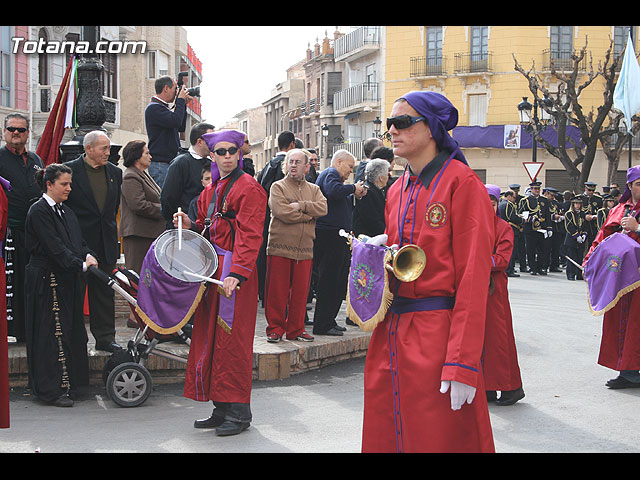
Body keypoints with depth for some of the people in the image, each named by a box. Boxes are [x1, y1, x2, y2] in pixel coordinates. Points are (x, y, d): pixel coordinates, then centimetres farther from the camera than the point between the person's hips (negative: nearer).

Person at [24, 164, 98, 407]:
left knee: (69, 331, 9)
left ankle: (68, 385, 17)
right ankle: (52, 390, 1)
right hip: (47, 281, -8)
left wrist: (87, 255, -6)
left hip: (68, 280, 8)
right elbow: (54, 247, -18)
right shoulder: (39, 211, -10)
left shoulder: (67, 212, 16)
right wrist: (81, 265, -21)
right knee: (52, 333, -5)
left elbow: (78, 242, 15)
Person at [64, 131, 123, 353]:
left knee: (104, 291, 8)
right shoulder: (69, 170, -6)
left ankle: (105, 337, 15)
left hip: (106, 242, 5)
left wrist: (112, 229, 13)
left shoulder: (115, 172, 10)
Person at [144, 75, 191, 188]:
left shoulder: (164, 107, 21)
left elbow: (181, 127, 24)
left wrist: (183, 105, 16)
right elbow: (176, 121, -23)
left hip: (169, 162, 10)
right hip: (159, 164, -10)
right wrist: (181, 100, -9)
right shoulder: (154, 108, -11)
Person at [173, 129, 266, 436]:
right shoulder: (211, 189, 18)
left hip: (235, 271, -8)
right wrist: (191, 226, 3)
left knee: (232, 341, -6)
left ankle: (238, 413, 3)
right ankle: (221, 408, 18)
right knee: (210, 339, 9)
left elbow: (249, 236, -17)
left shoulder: (248, 188, -8)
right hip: (211, 268, 8)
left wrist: (236, 274, -27)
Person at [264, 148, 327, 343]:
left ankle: (295, 330, 17)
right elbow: (283, 212, -13)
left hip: (305, 250, 4)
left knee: (300, 292, 6)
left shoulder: (314, 190, 15)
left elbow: (323, 208, -3)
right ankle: (275, 329, 11)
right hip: (280, 247, -3)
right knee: (277, 292, 0)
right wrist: (308, 215, -6)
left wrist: (300, 206, -13)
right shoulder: (278, 187, 2)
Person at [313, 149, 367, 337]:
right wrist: (353, 189, -15)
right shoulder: (330, 174, -7)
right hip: (330, 235, -11)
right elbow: (334, 191, -29)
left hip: (337, 236, 11)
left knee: (339, 281, 14)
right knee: (329, 281, -8)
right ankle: (322, 325, -5)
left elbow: (341, 205, 30)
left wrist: (355, 196, 14)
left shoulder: (332, 175, 27)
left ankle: (329, 321, 21)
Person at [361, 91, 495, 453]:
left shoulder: (461, 182, -9)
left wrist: (462, 364, -21)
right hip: (391, 334, 7)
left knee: (439, 438, 3)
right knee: (385, 434, 13)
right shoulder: (397, 190, 14)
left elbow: (473, 275, -15)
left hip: (438, 333, -7)